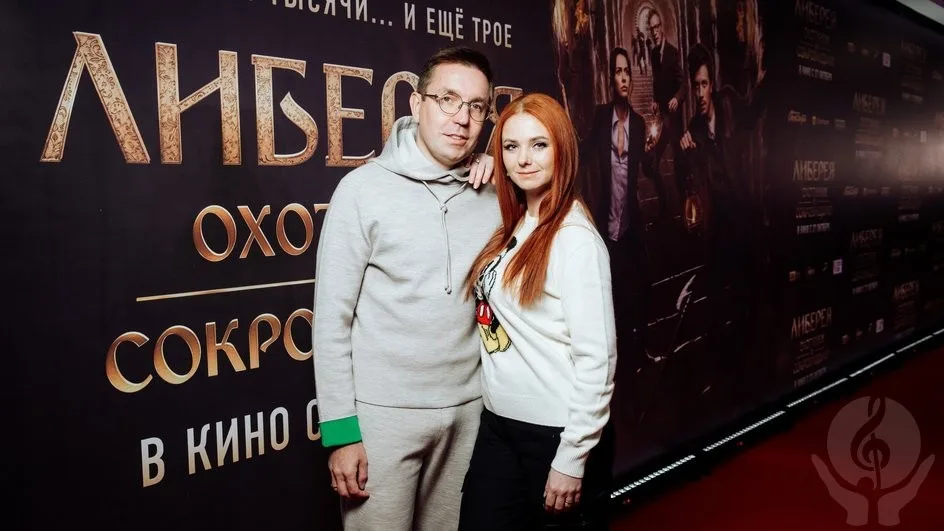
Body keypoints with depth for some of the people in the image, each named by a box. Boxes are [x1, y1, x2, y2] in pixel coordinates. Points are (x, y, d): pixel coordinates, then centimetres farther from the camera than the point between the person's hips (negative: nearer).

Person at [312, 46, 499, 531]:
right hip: (383, 411, -4)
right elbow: (332, 318, -8)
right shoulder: (364, 188, -8)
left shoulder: (492, 198, 3)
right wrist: (340, 429, -10)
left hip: (467, 408, 4)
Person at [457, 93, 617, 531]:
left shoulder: (575, 238, -16)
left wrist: (572, 457, -16)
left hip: (556, 433, -7)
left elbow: (597, 357, -18)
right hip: (498, 425, 7)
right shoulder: (511, 227, 5)